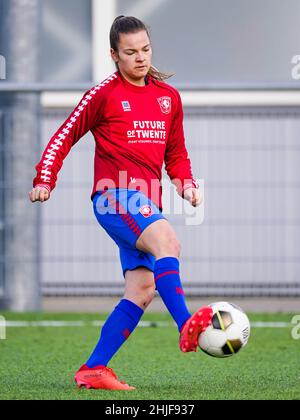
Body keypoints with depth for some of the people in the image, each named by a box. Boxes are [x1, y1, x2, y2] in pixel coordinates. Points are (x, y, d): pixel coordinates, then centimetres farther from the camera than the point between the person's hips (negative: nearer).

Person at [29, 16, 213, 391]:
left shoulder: (168, 97, 17)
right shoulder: (104, 94, 1)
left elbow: (176, 153, 25)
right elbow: (65, 136, 7)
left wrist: (187, 184, 7)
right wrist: (45, 180, -1)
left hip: (146, 204, 7)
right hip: (115, 196, -7)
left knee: (142, 289, 0)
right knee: (167, 242, -32)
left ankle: (93, 370, 4)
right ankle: (186, 328, -47)